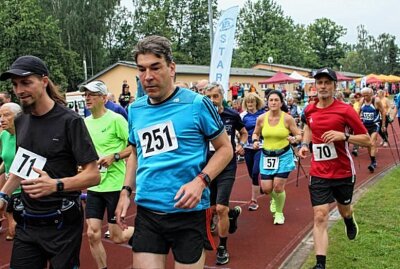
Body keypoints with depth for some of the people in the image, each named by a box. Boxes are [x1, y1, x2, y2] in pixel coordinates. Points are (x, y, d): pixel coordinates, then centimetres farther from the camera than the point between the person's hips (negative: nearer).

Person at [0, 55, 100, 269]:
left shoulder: (70, 121, -13)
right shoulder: (21, 121, 7)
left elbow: (93, 175, -16)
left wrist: (55, 185, -30)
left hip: (62, 224, -5)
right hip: (26, 223, 6)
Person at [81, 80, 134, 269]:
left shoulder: (115, 119, -12)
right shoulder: (85, 122, 7)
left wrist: (114, 157, -22)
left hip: (115, 185, -5)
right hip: (93, 186, 6)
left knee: (117, 237, 3)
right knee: (93, 235, 4)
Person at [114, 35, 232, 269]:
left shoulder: (196, 104, -9)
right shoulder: (135, 110, 7)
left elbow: (225, 148, -4)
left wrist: (201, 181, -18)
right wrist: (126, 191, 9)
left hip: (189, 212, -4)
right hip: (147, 213, 4)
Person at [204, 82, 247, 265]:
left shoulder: (232, 115, -4)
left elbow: (244, 132, 14)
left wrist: (241, 145, -5)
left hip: (227, 168, -2)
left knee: (221, 208, -10)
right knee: (212, 208, 13)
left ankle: (222, 248, 9)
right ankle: (233, 212, 47)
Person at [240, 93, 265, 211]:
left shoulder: (263, 114, -2)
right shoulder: (243, 115, 1)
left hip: (260, 147, -3)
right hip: (248, 148, 3)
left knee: (255, 173, -11)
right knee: (251, 174, 10)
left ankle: (254, 200, -1)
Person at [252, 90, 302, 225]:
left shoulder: (287, 118, -12)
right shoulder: (261, 118, -5)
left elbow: (299, 135, -5)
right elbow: (255, 133, 12)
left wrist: (294, 139, -27)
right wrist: (255, 141, -9)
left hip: (283, 156, -3)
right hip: (266, 156, 3)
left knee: (278, 187, -5)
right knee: (266, 189, 2)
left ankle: (279, 213, 22)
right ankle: (274, 198, 42)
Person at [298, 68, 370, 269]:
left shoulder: (345, 110, -14)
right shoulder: (309, 110, -1)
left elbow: (367, 140, -10)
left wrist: (343, 136, -27)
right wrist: (304, 144, 5)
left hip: (343, 172, -1)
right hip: (318, 174, 2)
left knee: (344, 209, 22)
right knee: (320, 217, -7)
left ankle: (349, 221, 60)